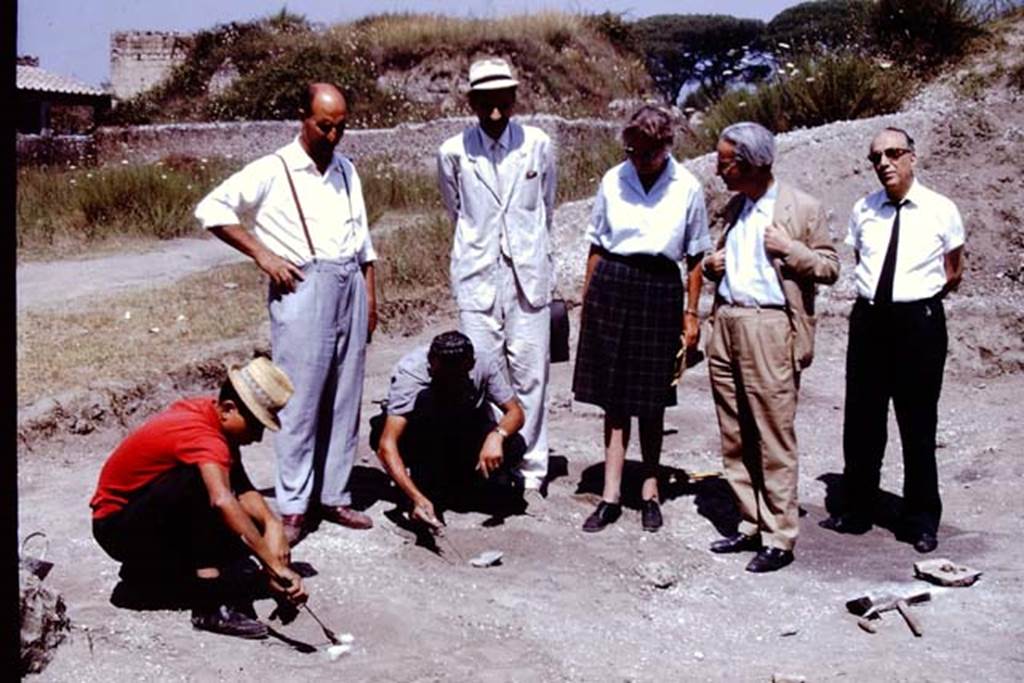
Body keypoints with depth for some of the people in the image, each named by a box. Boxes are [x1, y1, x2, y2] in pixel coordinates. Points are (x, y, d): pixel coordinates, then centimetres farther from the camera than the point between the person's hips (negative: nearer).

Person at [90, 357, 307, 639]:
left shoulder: (217, 419, -3)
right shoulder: (200, 434, -31)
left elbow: (243, 489, -8)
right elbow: (223, 501, -48)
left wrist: (273, 524, -27)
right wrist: (276, 566, -49)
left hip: (146, 518, 9)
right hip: (117, 527, -9)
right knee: (199, 478, -32)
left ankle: (147, 572, 16)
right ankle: (211, 606, -31)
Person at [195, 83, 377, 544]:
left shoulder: (346, 171, 16)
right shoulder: (273, 171, -1)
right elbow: (211, 209, -3)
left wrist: (370, 297, 14)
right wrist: (262, 254, -8)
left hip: (350, 287, 6)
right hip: (303, 289, -5)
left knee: (345, 400, 7)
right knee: (301, 402, -5)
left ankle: (334, 496, 17)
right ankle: (293, 507, 3)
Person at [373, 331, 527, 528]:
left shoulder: (485, 364, -23)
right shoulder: (409, 373, -32)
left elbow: (516, 412, -19)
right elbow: (386, 446, -39)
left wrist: (497, 435, -42)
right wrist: (417, 497, -51)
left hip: (464, 437, 3)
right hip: (418, 441, -3)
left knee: (515, 446, -26)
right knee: (426, 400, -35)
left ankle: (454, 487, -1)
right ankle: (427, 490, -21)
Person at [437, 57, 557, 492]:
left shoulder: (538, 145, 1)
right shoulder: (453, 152, -1)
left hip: (529, 272, 1)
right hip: (477, 273, 0)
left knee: (530, 372, 3)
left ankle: (530, 465, 13)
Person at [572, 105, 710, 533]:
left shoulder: (687, 188, -1)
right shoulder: (612, 181, 2)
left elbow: (695, 256, 5)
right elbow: (597, 245, 8)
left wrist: (691, 313, 4)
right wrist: (587, 301, 7)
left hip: (660, 290, -1)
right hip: (612, 285, 1)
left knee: (651, 400, 7)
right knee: (614, 396, 4)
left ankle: (650, 490, 22)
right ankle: (611, 495, 10)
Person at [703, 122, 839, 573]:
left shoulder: (802, 209, -3)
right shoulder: (734, 208, 16)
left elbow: (830, 268, -1)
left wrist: (789, 249, -15)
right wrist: (711, 265, 8)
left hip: (769, 328, -7)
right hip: (726, 324, 7)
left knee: (773, 437, -3)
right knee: (735, 438, 10)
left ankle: (780, 538, 5)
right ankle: (751, 525, 22)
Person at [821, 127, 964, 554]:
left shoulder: (941, 210, -2)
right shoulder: (863, 211, 6)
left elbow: (954, 274, 10)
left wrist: (922, 295, 7)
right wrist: (875, 293, 10)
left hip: (919, 321, -3)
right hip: (869, 320, 3)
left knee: (918, 426, 5)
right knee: (861, 422, 10)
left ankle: (922, 522, 19)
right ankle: (856, 512, 25)